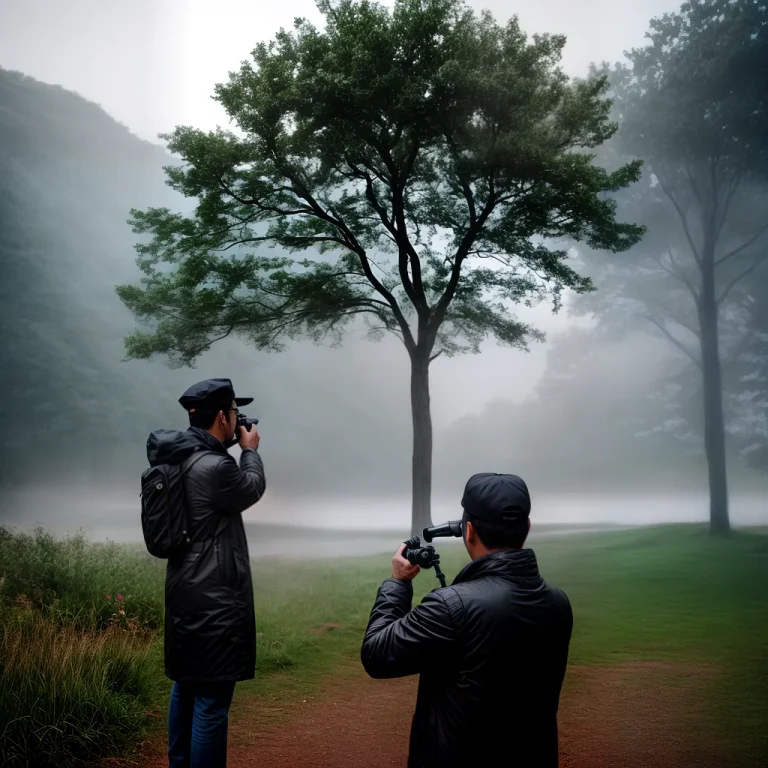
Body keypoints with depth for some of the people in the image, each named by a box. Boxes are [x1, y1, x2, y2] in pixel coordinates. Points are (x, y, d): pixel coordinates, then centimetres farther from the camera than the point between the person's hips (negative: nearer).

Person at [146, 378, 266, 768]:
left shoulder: (179, 459, 5)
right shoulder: (215, 467, -24)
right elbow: (253, 489, -5)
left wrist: (234, 450, 13)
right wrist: (250, 450, 9)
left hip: (186, 593, 10)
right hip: (214, 600, -10)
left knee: (186, 687, 22)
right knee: (211, 701, -3)